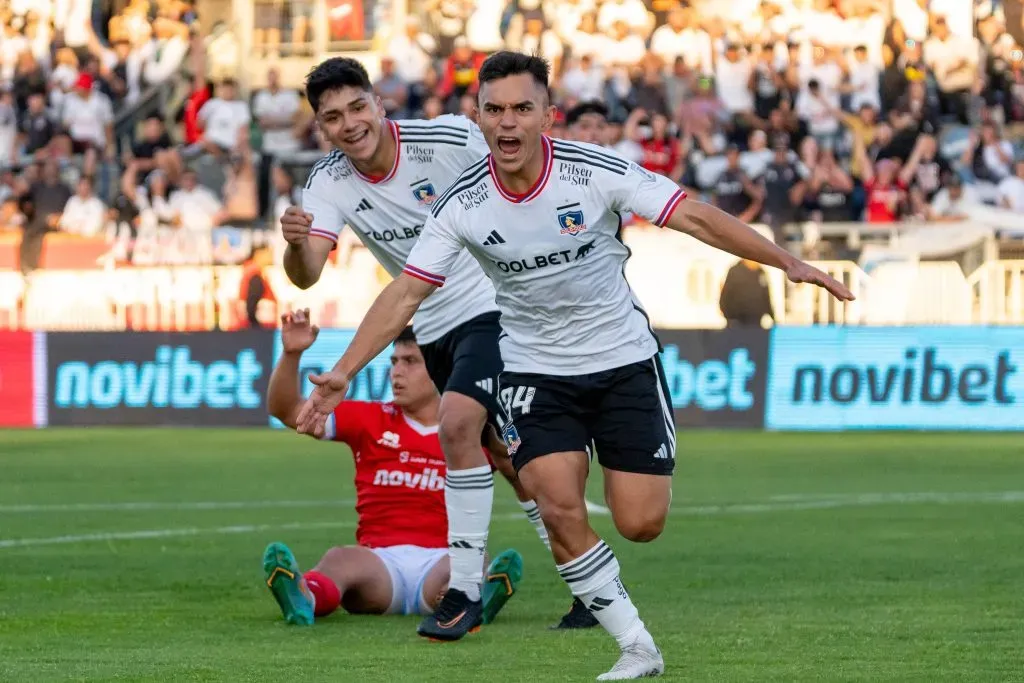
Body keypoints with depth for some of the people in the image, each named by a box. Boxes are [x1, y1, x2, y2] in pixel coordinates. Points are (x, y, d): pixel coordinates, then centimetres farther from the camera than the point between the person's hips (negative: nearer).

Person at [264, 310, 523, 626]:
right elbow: (285, 409, 11)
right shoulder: (371, 420, 14)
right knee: (340, 560, -35)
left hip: (441, 560, 1)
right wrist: (291, 355, -7)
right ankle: (305, 597, -68)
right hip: (379, 560, -1)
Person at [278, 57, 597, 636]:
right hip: (434, 328, 6)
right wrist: (296, 244, -45)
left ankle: (463, 588, -17)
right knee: (509, 457, 13)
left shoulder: (452, 140, -21)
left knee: (457, 425, -24)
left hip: (493, 305, -6)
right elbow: (306, 275, -22)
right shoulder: (330, 183, -9)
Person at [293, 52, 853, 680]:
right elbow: (404, 296, -7)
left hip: (623, 360, -1)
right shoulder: (462, 205, -12)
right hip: (533, 370, 1)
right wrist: (341, 375, -14)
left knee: (642, 524, -6)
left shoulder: (596, 171, -18)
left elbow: (696, 218, -16)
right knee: (561, 510, -19)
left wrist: (787, 261, -24)